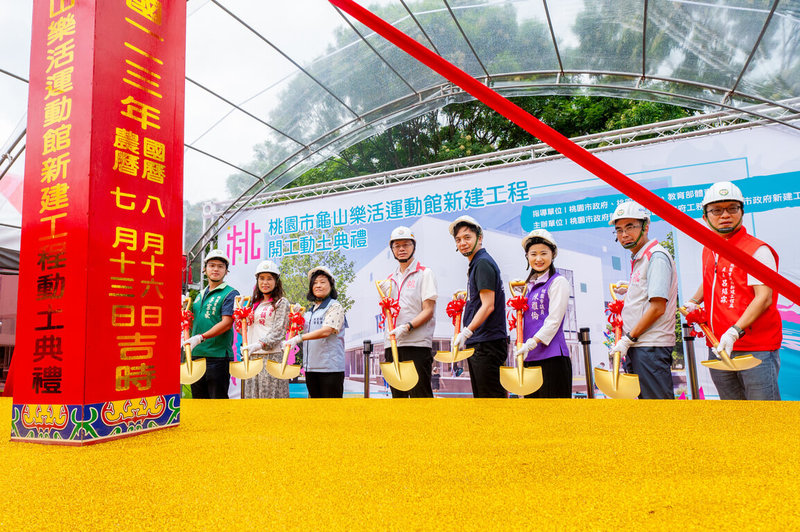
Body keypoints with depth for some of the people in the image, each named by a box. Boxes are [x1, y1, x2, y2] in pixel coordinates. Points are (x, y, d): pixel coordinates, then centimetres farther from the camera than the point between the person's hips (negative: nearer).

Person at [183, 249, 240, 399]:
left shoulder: (230, 293, -4)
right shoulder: (200, 295, 18)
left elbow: (227, 323, -15)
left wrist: (200, 338, -23)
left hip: (217, 355, -7)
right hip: (196, 354, 7)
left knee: (218, 398, -3)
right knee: (198, 398, 13)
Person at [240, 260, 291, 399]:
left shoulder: (281, 302, 0)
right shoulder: (255, 303, 20)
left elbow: (278, 331, -10)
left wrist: (260, 344, -22)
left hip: (272, 356, -6)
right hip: (251, 356, 6)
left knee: (270, 394, -9)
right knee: (251, 394, 6)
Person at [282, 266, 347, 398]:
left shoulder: (335, 307, -5)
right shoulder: (310, 311, 18)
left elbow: (326, 331, -19)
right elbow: (303, 331, 23)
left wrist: (298, 338, -25)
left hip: (330, 367, -7)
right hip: (310, 367, 7)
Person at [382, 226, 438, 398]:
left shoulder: (425, 273, 2)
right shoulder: (390, 279, 19)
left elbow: (428, 310, -7)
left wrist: (407, 327, -20)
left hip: (417, 344, -5)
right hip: (392, 345, 6)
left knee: (420, 393, -6)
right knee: (398, 394, 9)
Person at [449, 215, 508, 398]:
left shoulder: (483, 263, -12)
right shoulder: (475, 265, 18)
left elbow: (488, 306, -20)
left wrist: (466, 332, -24)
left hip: (487, 343, -10)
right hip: (476, 344, 10)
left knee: (492, 395, -6)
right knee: (480, 396, 15)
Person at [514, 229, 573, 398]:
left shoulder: (558, 281, -3)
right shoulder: (529, 285, 17)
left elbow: (554, 321, -12)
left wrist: (532, 343, -19)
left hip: (552, 355, -7)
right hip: (530, 358, 7)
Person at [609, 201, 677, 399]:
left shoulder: (657, 256, -11)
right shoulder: (638, 260, 17)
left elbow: (658, 307, -18)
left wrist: (628, 339, -16)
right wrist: (628, 291, 15)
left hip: (651, 346, -10)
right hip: (633, 347, 10)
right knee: (642, 397, 14)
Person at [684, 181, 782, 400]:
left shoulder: (757, 250, -9)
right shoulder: (708, 251, 13)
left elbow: (764, 298, -18)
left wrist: (734, 332, -28)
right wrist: (693, 301, 19)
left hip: (756, 349, -6)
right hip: (718, 348, 7)